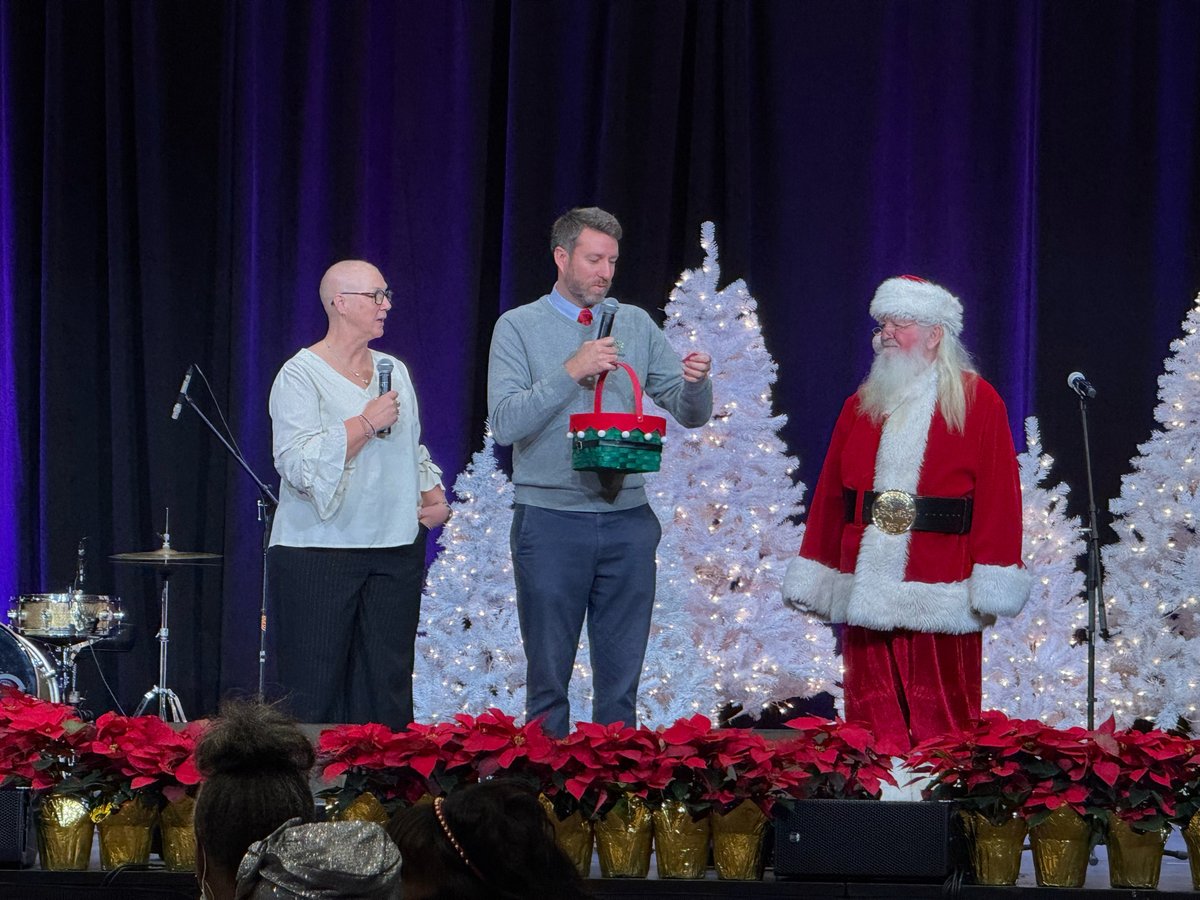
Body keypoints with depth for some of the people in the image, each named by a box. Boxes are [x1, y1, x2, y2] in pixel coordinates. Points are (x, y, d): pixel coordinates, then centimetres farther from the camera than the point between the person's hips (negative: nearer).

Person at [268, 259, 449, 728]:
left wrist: (433, 495, 8)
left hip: (396, 548, 6)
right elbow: (299, 464, -16)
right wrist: (365, 424, -17)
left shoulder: (395, 371, 16)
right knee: (315, 689, -6)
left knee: (388, 685, 4)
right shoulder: (300, 376, -5)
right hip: (319, 551, -6)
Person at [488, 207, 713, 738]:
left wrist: (695, 383, -13)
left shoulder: (637, 325, 11)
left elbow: (691, 415, 9)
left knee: (621, 676, 6)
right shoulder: (519, 327, 1)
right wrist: (571, 372, -18)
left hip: (627, 520, 3)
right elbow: (505, 423, -11)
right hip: (551, 520, -3)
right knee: (548, 674, 2)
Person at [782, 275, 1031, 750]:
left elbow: (998, 495, -4)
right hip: (868, 597, 4)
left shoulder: (978, 402, 2)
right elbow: (830, 495, 14)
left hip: (939, 601, -4)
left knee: (939, 727, -2)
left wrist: (991, 586, -10)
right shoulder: (860, 406, 15)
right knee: (872, 726, 3)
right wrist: (813, 579, 11)